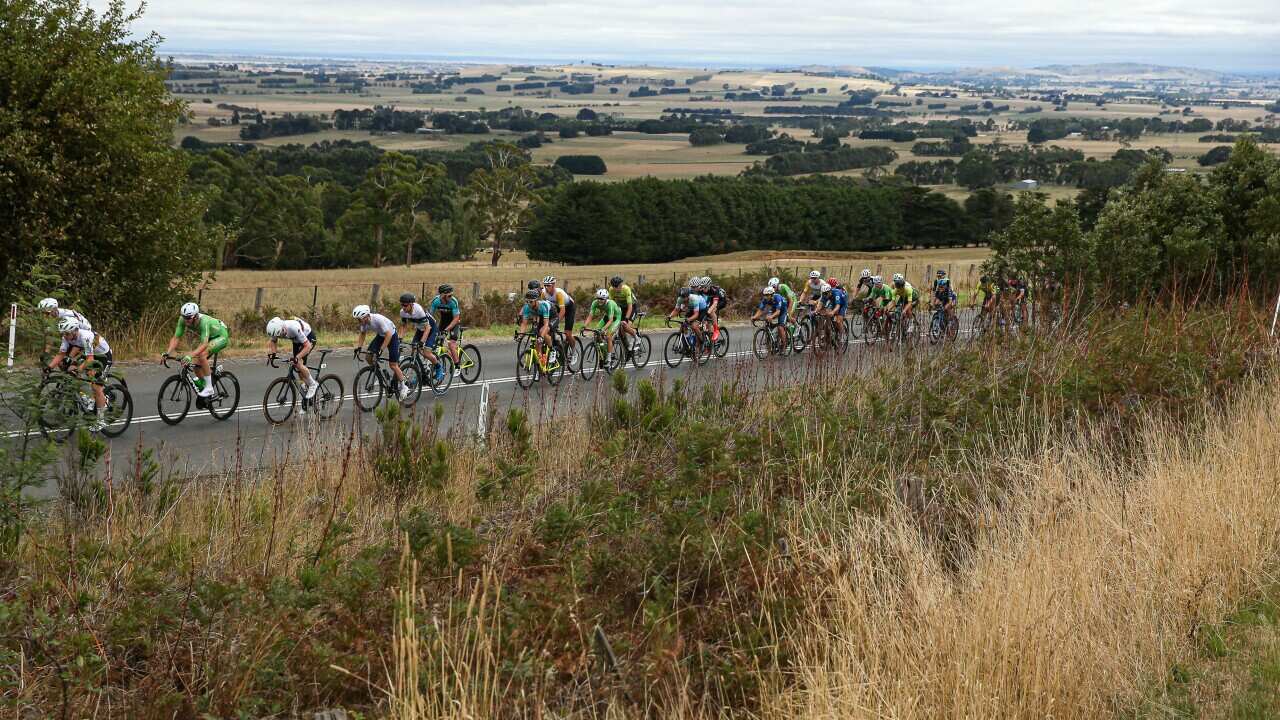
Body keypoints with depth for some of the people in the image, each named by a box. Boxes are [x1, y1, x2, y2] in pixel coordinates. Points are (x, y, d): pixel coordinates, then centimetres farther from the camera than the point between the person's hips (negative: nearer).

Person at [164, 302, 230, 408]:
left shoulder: (204, 321, -39)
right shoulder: (183, 320, -22)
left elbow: (204, 344, -47)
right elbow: (176, 338, -19)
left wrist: (190, 355, -60)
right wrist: (168, 353, -34)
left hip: (221, 337, -7)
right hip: (209, 337, 7)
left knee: (202, 355, -30)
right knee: (196, 364, -5)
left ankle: (209, 388, -20)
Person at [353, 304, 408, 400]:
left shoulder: (378, 319, -37)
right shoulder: (364, 322, -16)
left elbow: (388, 334, -36)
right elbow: (362, 334, 2)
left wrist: (381, 349, -39)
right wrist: (358, 347, -10)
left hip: (392, 336, -7)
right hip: (380, 335, 7)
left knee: (393, 365, -9)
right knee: (368, 357, -9)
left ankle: (403, 387, 7)